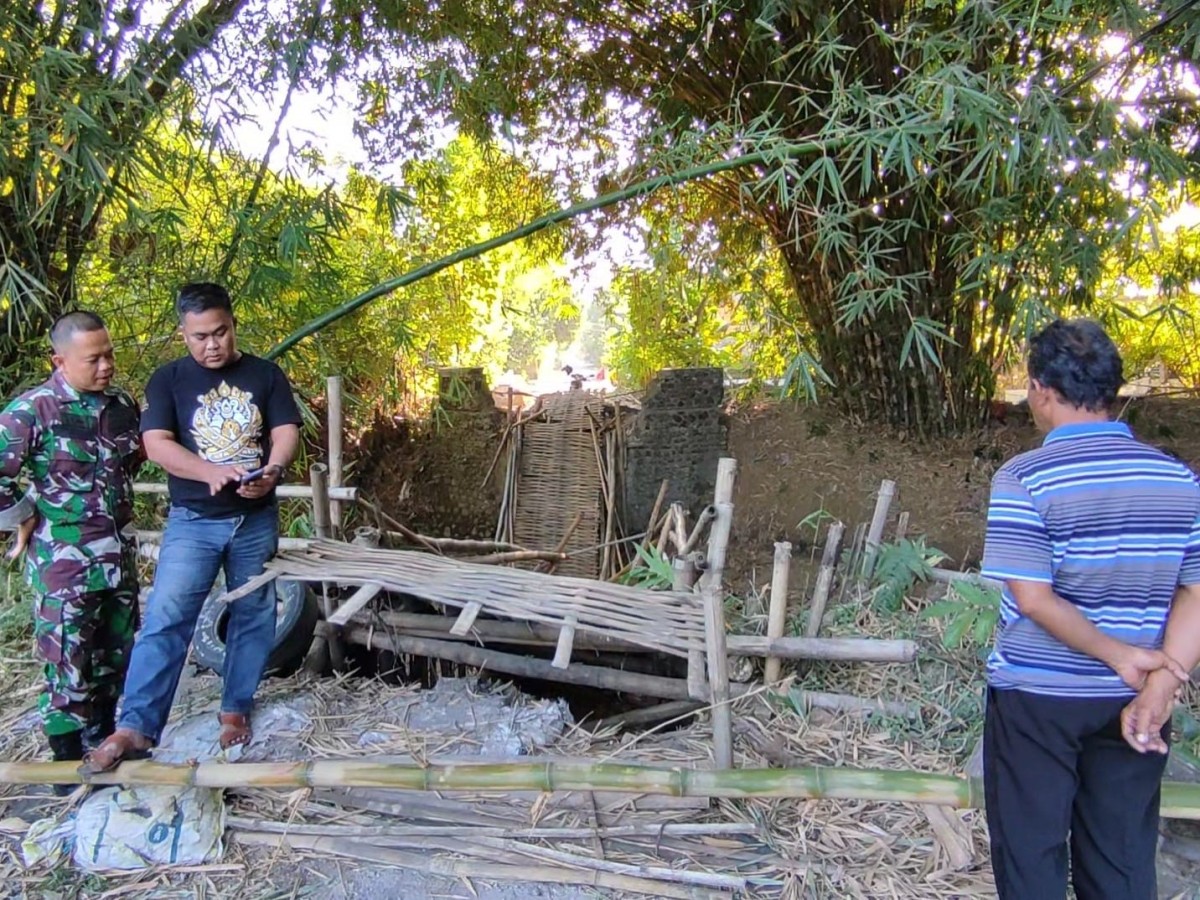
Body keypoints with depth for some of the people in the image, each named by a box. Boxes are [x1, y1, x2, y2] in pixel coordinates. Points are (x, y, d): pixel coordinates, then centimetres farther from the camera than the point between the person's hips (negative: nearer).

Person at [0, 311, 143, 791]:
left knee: (115, 656, 17)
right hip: (64, 562, -6)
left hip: (120, 555, 6)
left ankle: (102, 742, 35)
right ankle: (69, 762, 18)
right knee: (68, 663, 3)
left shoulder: (122, 403, 3)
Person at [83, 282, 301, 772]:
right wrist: (212, 472, -26)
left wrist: (272, 470, -26)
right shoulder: (169, 379, 0)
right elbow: (156, 444, -9)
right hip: (193, 520, -2)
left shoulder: (266, 374, 4)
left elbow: (287, 431, -4)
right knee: (166, 616, -11)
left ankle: (235, 709, 24)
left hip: (257, 519, 2)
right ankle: (135, 726, -9)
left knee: (253, 616, 9)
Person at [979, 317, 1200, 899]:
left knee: (1031, 851, 11)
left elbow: (1033, 598, -20)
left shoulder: (1025, 479, -16)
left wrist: (1119, 654, -12)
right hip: (1129, 698, 5)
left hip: (1037, 696, -4)